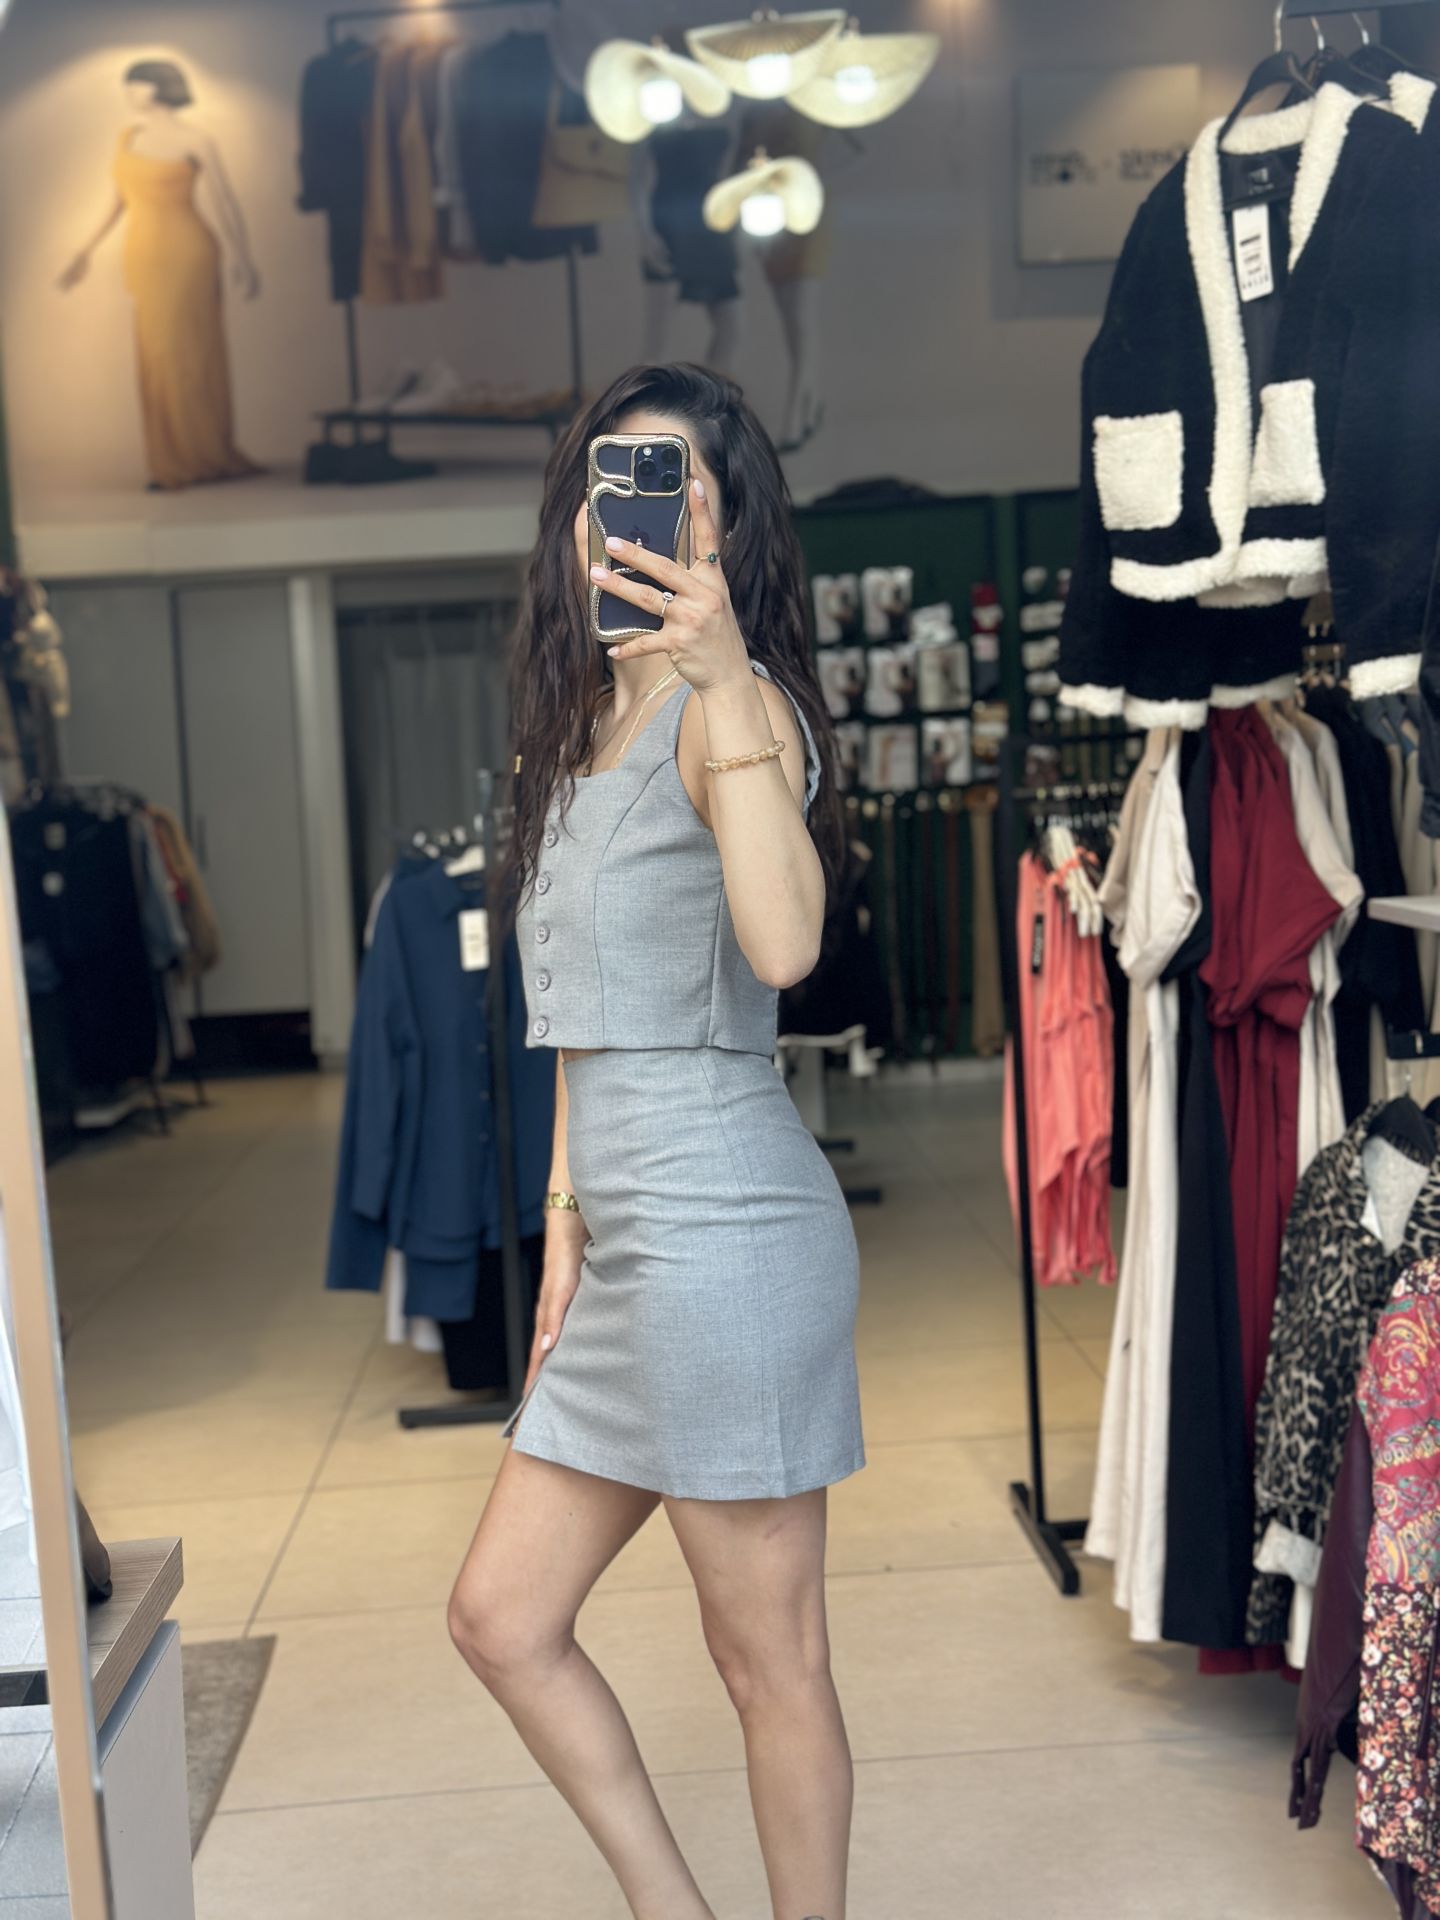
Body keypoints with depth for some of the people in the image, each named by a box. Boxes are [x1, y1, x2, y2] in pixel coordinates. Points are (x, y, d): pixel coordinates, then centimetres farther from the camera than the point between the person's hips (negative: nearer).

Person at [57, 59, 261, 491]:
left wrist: (243, 264, -6)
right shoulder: (128, 138, 12)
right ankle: (175, 464, 11)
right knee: (157, 361, 5)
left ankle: (209, 458, 7)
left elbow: (226, 205, -3)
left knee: (190, 356, -3)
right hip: (145, 260, 6)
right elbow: (118, 203, 17)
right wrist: (86, 252, 16)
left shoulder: (193, 140, -5)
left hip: (186, 255, -6)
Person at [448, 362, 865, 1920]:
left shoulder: (734, 706, -10)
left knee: (769, 1660, 5)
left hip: (722, 1223, -9)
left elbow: (782, 947, -31)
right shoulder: (582, 722, 16)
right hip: (628, 1234, 9)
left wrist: (724, 682, -33)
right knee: (502, 1618, 15)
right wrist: (567, 1210, 12)